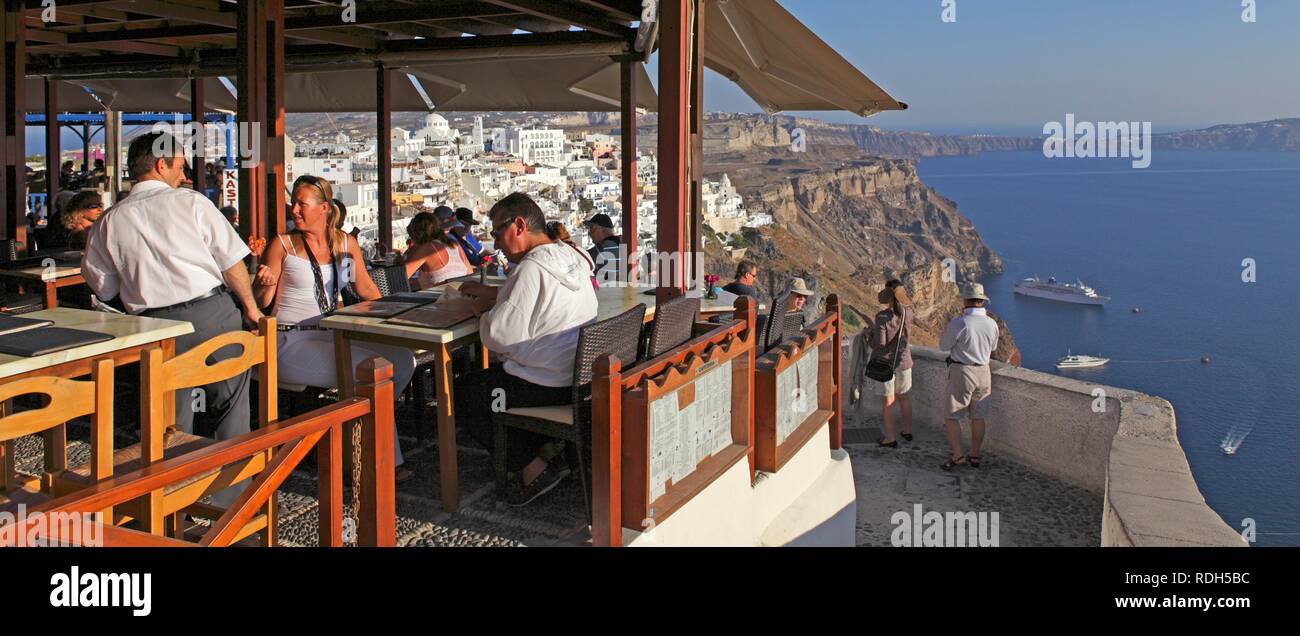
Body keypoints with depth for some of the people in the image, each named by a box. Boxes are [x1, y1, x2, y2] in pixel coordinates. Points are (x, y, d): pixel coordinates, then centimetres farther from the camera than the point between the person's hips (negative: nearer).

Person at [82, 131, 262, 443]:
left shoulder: (110, 221, 5)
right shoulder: (191, 202, -2)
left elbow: (103, 288, 13)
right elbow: (231, 262, -5)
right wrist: (250, 307, 7)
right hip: (214, 313, -2)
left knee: (173, 416, 15)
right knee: (230, 402, 10)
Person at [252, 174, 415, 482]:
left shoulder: (346, 243, 9)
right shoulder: (282, 244, -2)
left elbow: (366, 288, 21)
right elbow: (261, 301, -2)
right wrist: (265, 283, -23)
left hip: (333, 336, 5)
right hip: (291, 341, -5)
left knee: (404, 360, -14)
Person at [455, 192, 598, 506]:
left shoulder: (532, 268, -22)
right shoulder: (569, 258, 7)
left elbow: (500, 336, -27)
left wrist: (484, 311, -7)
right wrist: (493, 293, 19)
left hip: (551, 385, -9)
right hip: (579, 375, 9)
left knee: (463, 392, 7)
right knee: (492, 374, 29)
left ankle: (531, 468, 3)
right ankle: (547, 449, 20)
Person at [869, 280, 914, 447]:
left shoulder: (882, 316, -21)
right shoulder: (907, 312, -5)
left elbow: (879, 344, -22)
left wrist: (870, 333, -2)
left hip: (885, 362, -5)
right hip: (903, 360, 5)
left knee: (887, 401, 6)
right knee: (904, 397, 22)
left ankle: (890, 438, 13)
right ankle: (907, 431, 33)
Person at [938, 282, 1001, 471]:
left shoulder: (959, 323, -18)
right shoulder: (991, 324, -1)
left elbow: (944, 345, -4)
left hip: (961, 372, -5)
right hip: (983, 372, 5)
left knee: (951, 416, 3)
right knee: (978, 418, 13)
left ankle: (957, 456, -4)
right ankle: (974, 457, 19)